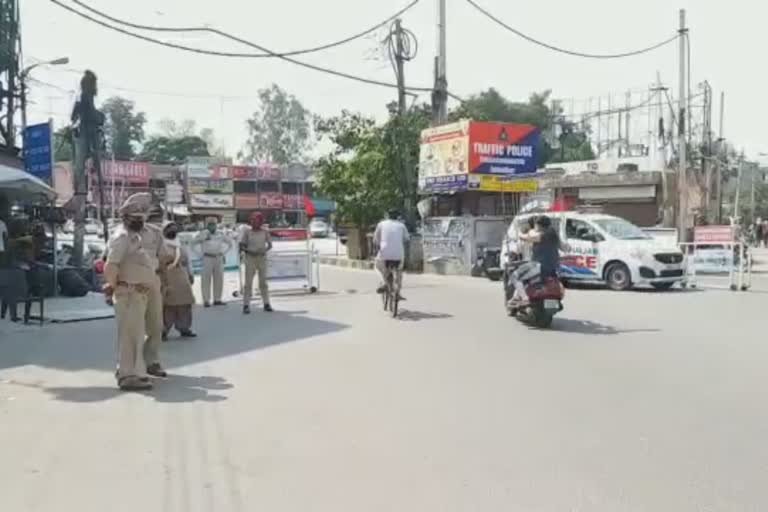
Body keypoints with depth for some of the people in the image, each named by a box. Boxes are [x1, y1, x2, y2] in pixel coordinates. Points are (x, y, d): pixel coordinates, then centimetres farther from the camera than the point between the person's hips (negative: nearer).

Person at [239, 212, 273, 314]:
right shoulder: (247, 232, -3)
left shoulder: (264, 232, 2)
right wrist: (250, 251, -19)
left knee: (263, 282, 6)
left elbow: (270, 245, 8)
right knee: (248, 282, -4)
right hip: (250, 258, -2)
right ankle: (246, 305, -2)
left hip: (262, 258, 2)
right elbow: (242, 246, -2)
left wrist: (264, 250, -12)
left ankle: (266, 304, 11)